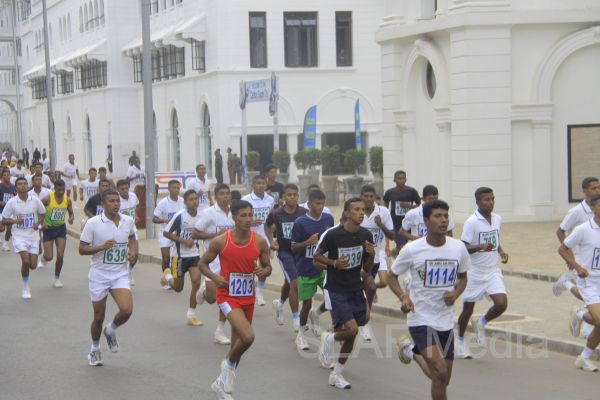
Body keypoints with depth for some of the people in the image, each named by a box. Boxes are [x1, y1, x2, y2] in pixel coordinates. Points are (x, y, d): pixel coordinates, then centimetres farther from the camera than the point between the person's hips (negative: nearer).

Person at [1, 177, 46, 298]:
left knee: (33, 265, -2)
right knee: (26, 261, -19)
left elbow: (42, 213, 12)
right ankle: (25, 288, 2)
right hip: (19, 235, -2)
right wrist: (15, 221, -22)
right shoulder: (11, 202, -8)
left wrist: (38, 223, -8)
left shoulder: (35, 200, -4)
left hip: (33, 235, 2)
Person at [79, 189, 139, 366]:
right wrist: (102, 247, -23)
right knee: (99, 317, 6)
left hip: (120, 274, 2)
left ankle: (111, 330, 15)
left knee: (126, 309, -18)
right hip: (99, 275, -2)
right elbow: (82, 249, -8)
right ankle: (95, 349, 32)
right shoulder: (93, 223, -11)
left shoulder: (128, 221, 0)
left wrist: (133, 251, 1)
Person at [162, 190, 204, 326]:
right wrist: (183, 241, -19)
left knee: (196, 282, -13)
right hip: (179, 255, -3)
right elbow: (166, 233, -12)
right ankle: (167, 275, 45)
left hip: (194, 254, 3)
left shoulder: (201, 216, -4)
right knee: (178, 288, 9)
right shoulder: (180, 216, -16)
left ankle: (191, 315, -2)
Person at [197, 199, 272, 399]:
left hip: (248, 298, 5)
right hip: (228, 296, -5)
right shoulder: (220, 241, -13)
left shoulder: (260, 242, -5)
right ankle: (230, 364, 8)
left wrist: (264, 272, -17)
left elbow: (268, 266, 6)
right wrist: (214, 277, -20)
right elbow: (203, 263, -1)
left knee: (238, 342, 15)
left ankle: (223, 383, 36)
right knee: (248, 337, -23)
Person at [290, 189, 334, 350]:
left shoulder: (328, 219, -1)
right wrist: (308, 242, -27)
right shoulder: (300, 223, -14)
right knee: (307, 303, 4)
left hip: (324, 267, 4)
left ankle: (316, 314, 20)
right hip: (306, 270, -4)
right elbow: (293, 247, -9)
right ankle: (301, 334, 28)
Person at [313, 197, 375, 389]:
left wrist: (371, 255, -13)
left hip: (356, 289, 5)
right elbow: (316, 258, -2)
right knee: (352, 330, -19)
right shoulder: (332, 234, -15)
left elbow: (366, 269, 7)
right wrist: (334, 263, -20)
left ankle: (336, 374, 24)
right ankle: (329, 338, 14)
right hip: (336, 290, -5)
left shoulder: (366, 236, -1)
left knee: (350, 334, 7)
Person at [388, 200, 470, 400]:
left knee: (443, 380, 13)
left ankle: (413, 353, 38)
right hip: (420, 318, -4)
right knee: (440, 372, -22)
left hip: (446, 321, 5)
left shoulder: (459, 248, -2)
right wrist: (403, 297, -18)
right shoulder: (412, 250, -12)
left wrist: (456, 294, -7)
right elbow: (392, 276, 1)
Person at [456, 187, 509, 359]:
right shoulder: (471, 222, -15)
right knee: (468, 308, 8)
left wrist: (501, 251, 2)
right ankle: (460, 340, 31)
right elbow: (463, 248, -16)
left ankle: (481, 323, 17)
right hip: (474, 272, -5)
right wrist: (481, 247, -31)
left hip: (493, 270, 5)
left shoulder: (497, 219, 5)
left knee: (501, 303, -13)